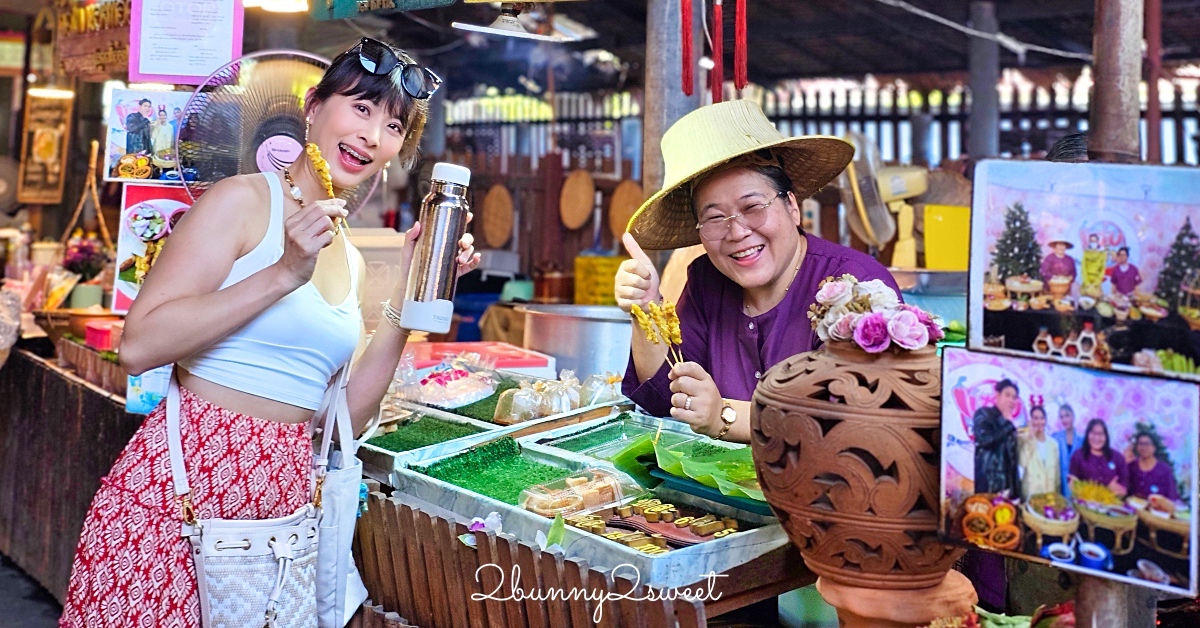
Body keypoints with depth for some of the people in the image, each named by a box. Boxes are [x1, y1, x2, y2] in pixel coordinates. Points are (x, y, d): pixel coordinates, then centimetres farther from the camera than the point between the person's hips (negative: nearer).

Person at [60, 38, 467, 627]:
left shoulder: (351, 261, 13)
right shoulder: (244, 199, -6)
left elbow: (349, 416, 7)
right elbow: (140, 345, -15)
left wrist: (408, 293, 3)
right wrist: (283, 275, -19)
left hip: (284, 489, 6)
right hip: (180, 478, -6)